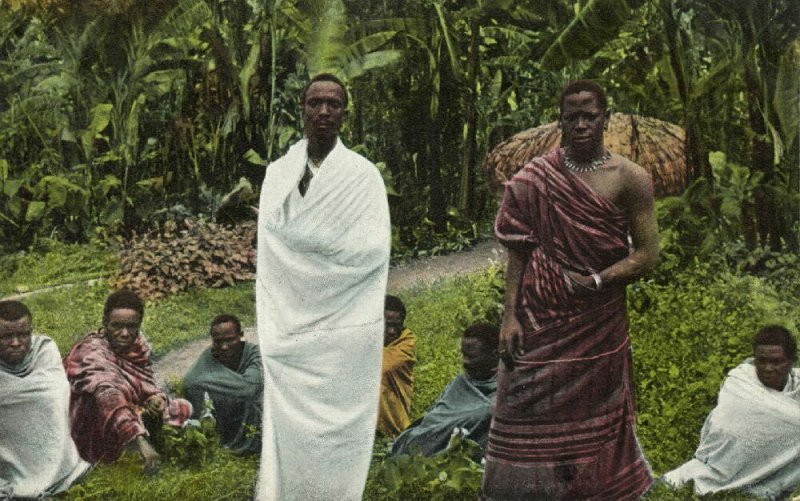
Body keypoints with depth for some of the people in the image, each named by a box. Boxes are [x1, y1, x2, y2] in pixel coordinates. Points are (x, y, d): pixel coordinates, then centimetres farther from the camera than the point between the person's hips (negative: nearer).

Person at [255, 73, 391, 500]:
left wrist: (303, 241, -8)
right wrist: (273, 329, -4)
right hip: (290, 328, 2)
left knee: (335, 432, 0)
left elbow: (374, 250, -8)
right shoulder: (278, 173, 9)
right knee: (287, 429, 2)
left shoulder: (364, 175, 1)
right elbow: (269, 250, 5)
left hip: (344, 329, -2)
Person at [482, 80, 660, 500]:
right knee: (527, 428, 1)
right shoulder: (537, 177, 3)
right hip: (540, 323, 1)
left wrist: (596, 281, -15)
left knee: (596, 427, 8)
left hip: (599, 326, -1)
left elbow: (648, 253, -3)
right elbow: (519, 251, 2)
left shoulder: (629, 178, -1)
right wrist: (510, 315, -5)